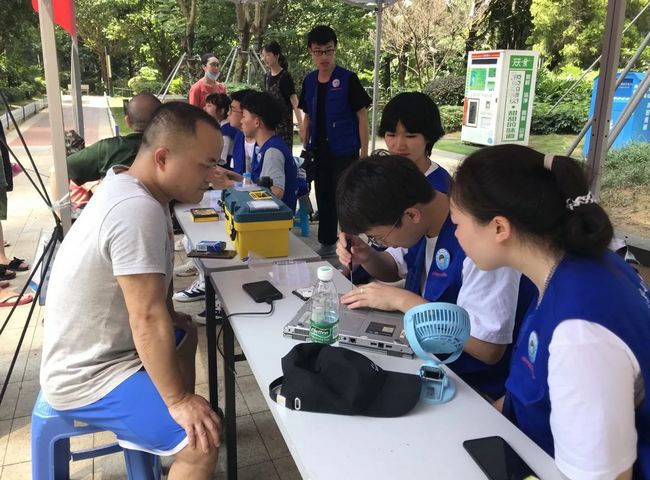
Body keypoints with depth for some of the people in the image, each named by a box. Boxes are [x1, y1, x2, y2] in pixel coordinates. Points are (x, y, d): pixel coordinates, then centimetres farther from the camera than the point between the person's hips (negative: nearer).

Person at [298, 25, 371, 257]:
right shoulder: (309, 81, 7)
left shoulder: (348, 79, -8)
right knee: (324, 199, 15)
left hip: (345, 152, -5)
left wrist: (364, 150, -12)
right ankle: (327, 243, 29)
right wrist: (305, 146, 10)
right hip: (320, 151, 6)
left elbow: (362, 115, -8)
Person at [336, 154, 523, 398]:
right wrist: (366, 257, -8)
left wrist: (402, 300, -25)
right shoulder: (423, 219, -6)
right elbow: (395, 269, 14)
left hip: (471, 388, -7)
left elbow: (488, 348, -28)